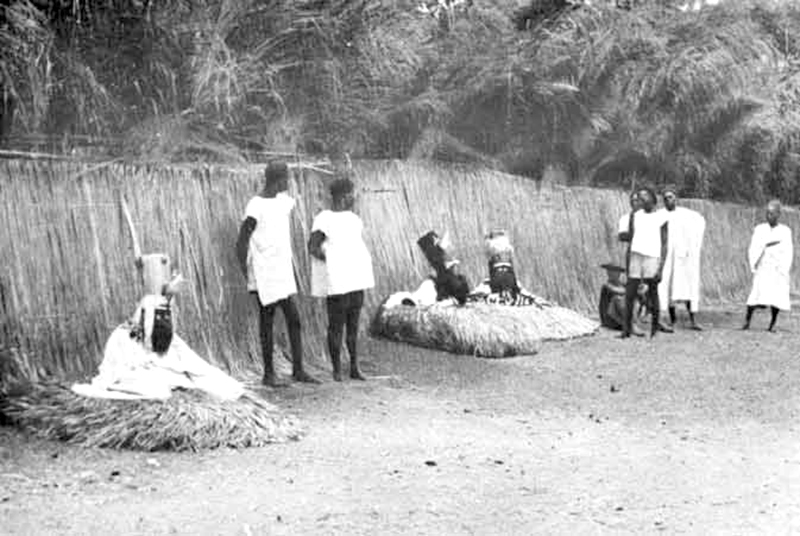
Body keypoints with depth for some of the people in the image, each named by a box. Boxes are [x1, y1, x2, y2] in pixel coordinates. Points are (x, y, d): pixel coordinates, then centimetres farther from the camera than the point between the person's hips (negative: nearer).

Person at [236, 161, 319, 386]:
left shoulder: (284, 201, 9)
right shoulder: (256, 207, -14)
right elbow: (241, 243, -12)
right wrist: (247, 276, -13)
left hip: (283, 271, 7)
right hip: (264, 275, -7)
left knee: (294, 318, 3)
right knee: (267, 319, -1)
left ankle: (298, 370, 10)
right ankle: (269, 373, 8)